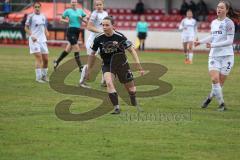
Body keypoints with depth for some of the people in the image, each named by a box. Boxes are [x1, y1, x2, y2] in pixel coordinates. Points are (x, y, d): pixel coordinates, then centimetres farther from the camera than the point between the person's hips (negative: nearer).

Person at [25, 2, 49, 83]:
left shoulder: (43, 17, 11)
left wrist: (47, 33, -2)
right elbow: (26, 28, -1)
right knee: (39, 58, -15)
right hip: (34, 40, -6)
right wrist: (31, 36, -15)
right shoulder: (31, 16, -4)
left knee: (46, 59, 7)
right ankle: (38, 77, -12)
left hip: (43, 40, 6)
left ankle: (44, 76, 25)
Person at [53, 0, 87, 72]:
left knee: (68, 50, 13)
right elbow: (61, 19, 6)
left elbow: (86, 21, 13)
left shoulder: (80, 11, 11)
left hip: (77, 31, 6)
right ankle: (80, 67, -8)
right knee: (77, 49, -11)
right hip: (71, 30, -6)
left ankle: (57, 61, 30)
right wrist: (66, 21, -13)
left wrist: (81, 18, -7)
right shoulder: (68, 11, 0)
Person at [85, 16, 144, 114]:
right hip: (107, 65, 0)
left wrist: (138, 65, -19)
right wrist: (89, 69, 9)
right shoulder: (98, 39, -13)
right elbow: (92, 54, 3)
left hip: (122, 64, 0)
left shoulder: (120, 37, -20)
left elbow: (131, 50, -11)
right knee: (109, 83, -27)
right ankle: (116, 108, -21)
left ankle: (134, 102, 43)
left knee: (130, 86, 9)